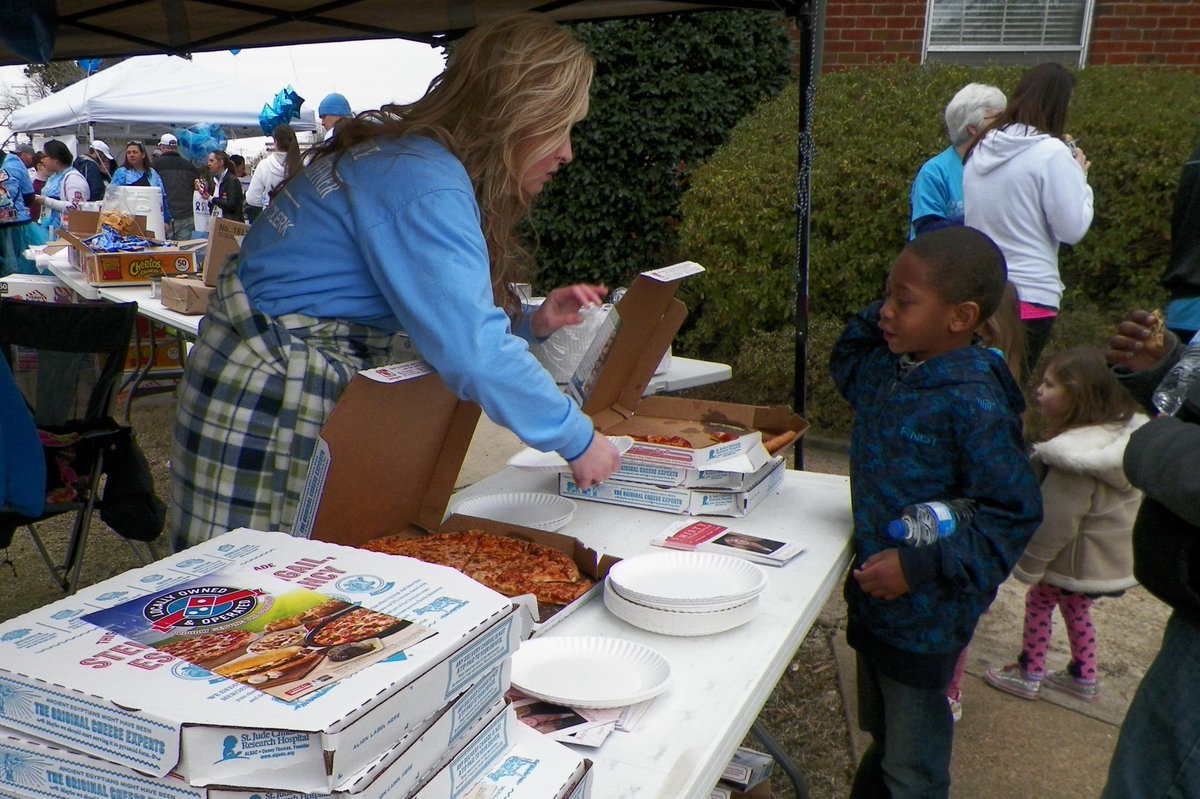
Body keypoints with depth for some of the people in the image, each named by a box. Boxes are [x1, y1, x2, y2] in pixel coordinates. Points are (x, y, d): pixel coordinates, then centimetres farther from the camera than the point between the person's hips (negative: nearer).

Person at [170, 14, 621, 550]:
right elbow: (473, 352, -29)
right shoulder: (425, 184, -23)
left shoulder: (404, 156, 8)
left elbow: (444, 318, 13)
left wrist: (531, 323, -1)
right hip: (268, 401, -10)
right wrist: (578, 440, -18)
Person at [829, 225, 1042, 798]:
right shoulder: (893, 371, -1)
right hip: (873, 599, 8)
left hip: (924, 616, -8)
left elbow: (1013, 513, -22)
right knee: (881, 739, 28)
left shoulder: (974, 405, -25)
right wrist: (872, 321, 2)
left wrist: (920, 568, -26)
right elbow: (846, 369, 21)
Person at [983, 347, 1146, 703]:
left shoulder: (1073, 460, -31)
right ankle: (1084, 677, 38)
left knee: (1038, 603, 13)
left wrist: (1028, 565, -13)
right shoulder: (1125, 431, -4)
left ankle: (1029, 675, 27)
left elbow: (1056, 523, -26)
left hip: (1076, 560, -8)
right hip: (1114, 557, 8)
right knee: (1076, 609, 24)